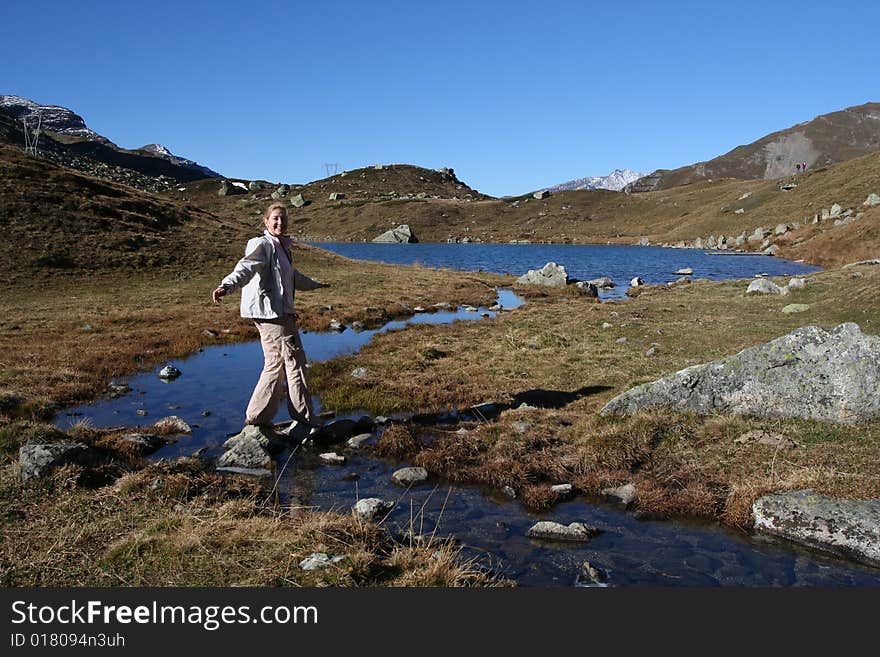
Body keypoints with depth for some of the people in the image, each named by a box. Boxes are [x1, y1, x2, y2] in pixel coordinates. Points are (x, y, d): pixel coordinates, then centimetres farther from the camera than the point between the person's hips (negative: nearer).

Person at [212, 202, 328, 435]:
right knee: (294, 362, -3)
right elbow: (246, 267, -29)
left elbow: (293, 276, 38)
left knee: (275, 364, 12)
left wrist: (315, 284, 55)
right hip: (270, 312, -10)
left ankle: (256, 420, 20)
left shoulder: (282, 247, 20)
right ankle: (306, 421, 8)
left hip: (282, 312, 10)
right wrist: (227, 285, -49)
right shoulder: (262, 245, -9)